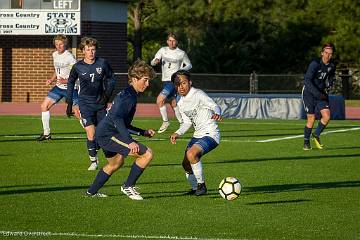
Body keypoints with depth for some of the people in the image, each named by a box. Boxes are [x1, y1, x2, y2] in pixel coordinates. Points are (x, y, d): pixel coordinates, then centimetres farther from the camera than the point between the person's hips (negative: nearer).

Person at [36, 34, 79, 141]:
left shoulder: (69, 57, -17)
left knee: (78, 113, -9)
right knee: (44, 106, 3)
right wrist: (52, 79, 8)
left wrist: (67, 81, -26)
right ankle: (46, 133, 13)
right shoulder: (55, 55, 8)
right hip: (58, 87, 8)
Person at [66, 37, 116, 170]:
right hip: (85, 104, -2)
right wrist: (69, 103, 9)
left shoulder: (102, 63, -2)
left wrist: (107, 94, -2)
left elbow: (111, 78, 11)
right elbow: (70, 83, 11)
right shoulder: (78, 67, -3)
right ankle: (93, 161, 0)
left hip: (100, 103, 2)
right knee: (91, 134, -12)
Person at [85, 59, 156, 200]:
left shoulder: (126, 94, 18)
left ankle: (91, 192, 46)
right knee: (147, 154, -16)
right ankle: (128, 186, -3)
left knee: (116, 163, 36)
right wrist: (130, 142, -36)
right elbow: (117, 118, -29)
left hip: (103, 134, 11)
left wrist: (144, 133, 25)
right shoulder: (129, 96, -14)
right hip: (109, 135, -11)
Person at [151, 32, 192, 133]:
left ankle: (165, 122, -7)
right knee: (173, 104, 10)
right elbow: (152, 62, 4)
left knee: (160, 100, -19)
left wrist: (182, 70, -12)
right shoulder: (163, 50, 8)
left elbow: (189, 65, 9)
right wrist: (155, 61, -20)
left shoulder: (181, 53, -2)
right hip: (165, 80, 6)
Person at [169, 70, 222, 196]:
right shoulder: (181, 103, 9)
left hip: (211, 134, -9)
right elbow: (187, 122, 14)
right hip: (197, 135, 9)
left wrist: (217, 113, -47)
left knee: (191, 154, -28)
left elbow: (215, 106, -24)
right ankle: (195, 188, 30)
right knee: (186, 164, 8)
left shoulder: (198, 94, -15)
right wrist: (177, 133, -4)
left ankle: (201, 184, -11)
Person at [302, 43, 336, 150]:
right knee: (311, 119, -6)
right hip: (309, 92, -5)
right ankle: (306, 142, 14)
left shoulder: (331, 66, -2)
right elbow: (307, 80, -28)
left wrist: (329, 85, 2)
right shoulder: (315, 64, -22)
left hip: (322, 93, 5)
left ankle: (316, 135, 15)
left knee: (326, 116, -10)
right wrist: (318, 94, -32)